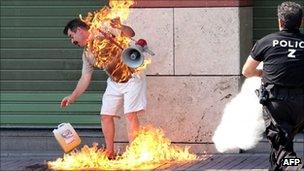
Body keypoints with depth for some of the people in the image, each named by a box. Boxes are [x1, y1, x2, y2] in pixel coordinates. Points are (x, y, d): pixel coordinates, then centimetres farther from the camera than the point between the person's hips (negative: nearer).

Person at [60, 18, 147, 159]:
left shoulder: (104, 30, -13)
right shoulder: (87, 54, 7)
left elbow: (130, 33, -19)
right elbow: (85, 78, 11)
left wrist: (118, 27, -40)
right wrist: (72, 97, 7)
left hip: (132, 77, -8)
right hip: (114, 82, 8)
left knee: (130, 115, -14)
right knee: (105, 116, 3)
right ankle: (109, 152, 14)